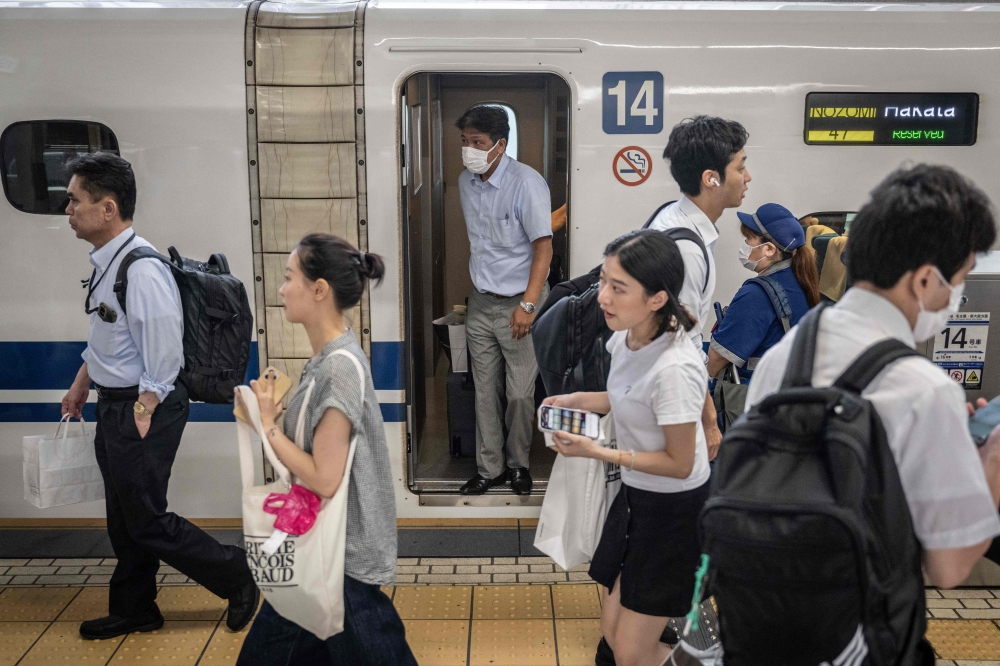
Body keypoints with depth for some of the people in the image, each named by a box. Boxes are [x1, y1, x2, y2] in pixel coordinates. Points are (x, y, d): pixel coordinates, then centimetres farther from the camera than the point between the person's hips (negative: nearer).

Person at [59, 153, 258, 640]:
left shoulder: (142, 271, -24)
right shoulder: (105, 262, 5)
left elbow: (163, 359, -23)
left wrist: (142, 417, -19)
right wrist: (80, 385, 25)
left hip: (142, 407, -9)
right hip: (114, 405, 9)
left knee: (147, 521, 1)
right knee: (123, 519, 19)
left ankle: (239, 579, 17)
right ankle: (133, 611, 37)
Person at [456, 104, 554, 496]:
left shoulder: (526, 182, -16)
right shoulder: (466, 182, 4)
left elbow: (543, 246, -17)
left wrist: (528, 305, -20)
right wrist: (475, 285, 16)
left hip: (518, 304, -5)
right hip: (480, 303, 6)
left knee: (520, 394, 2)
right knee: (485, 391, 10)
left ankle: (517, 463, 24)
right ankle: (489, 468, 23)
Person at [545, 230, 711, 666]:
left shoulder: (674, 368, -31)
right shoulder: (626, 337, -7)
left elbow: (679, 464, -22)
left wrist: (597, 452, -22)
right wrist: (579, 400, -2)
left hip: (675, 510, -8)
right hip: (635, 496, 8)